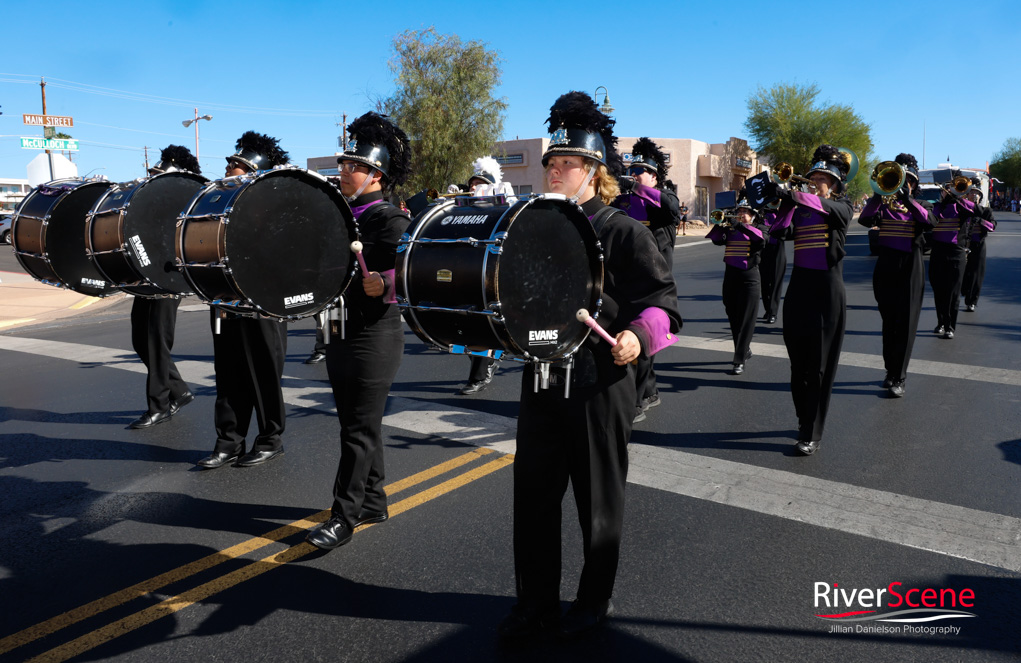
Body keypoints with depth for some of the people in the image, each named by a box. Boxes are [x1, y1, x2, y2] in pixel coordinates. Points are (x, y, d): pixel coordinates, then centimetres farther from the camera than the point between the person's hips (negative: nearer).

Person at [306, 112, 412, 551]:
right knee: (356, 424, 16)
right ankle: (373, 502, 29)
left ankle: (344, 516, 8)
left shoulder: (391, 220, -13)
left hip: (373, 338, -9)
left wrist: (381, 283, -39)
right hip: (340, 332, 9)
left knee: (359, 430, -1)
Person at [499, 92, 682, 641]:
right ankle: (536, 603, 25)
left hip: (600, 388, -5)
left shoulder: (624, 232, -8)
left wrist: (638, 336, -28)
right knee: (532, 493, 9)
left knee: (598, 501, 10)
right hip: (542, 380, 6)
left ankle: (595, 601, 31)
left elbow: (663, 302, -10)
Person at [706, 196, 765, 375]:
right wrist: (719, 227, -26)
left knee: (745, 321, -4)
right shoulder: (731, 230, 10)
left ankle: (740, 361, -2)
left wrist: (743, 227, -31)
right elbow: (716, 240, -8)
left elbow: (761, 238, -23)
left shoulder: (757, 229, 1)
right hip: (730, 277, 4)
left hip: (749, 278, -4)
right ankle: (745, 350, 33)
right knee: (733, 319, 13)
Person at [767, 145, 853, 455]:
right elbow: (780, 231, -5)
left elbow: (827, 207, -23)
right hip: (799, 287, 4)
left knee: (819, 365, -3)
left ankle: (812, 435, 1)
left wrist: (791, 195, -37)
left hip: (827, 290, -4)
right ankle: (804, 420, 29)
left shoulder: (842, 206, 1)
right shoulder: (799, 210, 12)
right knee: (798, 361, 11)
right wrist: (786, 205, -18)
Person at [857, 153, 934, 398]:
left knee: (905, 323, -5)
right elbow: (864, 219, -14)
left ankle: (898, 378, -4)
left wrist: (907, 197, -24)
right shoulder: (884, 205, 7)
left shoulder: (918, 206, 7)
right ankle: (891, 371, 22)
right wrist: (879, 194, -24)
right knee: (889, 323, 9)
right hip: (886, 267, 1)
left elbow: (929, 221, -17)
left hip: (910, 268, -1)